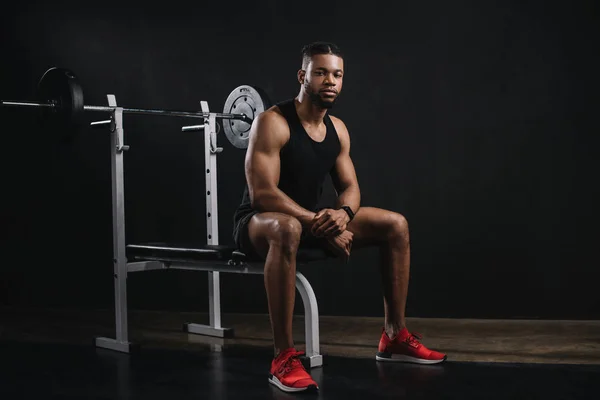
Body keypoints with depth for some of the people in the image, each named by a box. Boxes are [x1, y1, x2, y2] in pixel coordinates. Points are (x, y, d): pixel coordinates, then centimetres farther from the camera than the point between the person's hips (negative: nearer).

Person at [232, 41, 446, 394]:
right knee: (288, 229, -45)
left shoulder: (338, 129, 4)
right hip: (259, 222, -7)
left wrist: (342, 213, -20)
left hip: (312, 219, 8)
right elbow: (261, 194, -27)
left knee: (396, 226, 0)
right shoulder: (272, 123, -20)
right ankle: (284, 357, -36)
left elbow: (350, 186, 6)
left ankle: (394, 337, 9)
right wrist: (319, 223, -33)